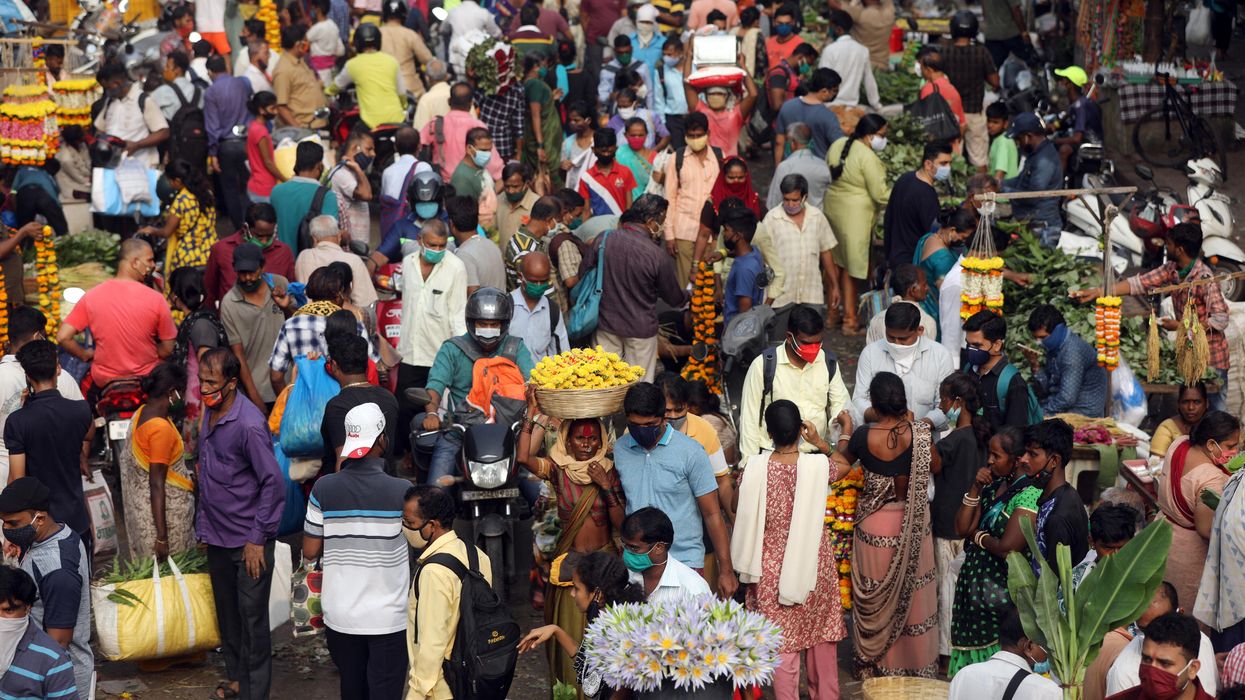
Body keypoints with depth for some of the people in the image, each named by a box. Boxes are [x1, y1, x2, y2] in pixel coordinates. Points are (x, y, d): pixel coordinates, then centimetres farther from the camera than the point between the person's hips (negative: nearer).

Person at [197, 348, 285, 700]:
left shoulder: (249, 425, -23)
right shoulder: (210, 411, 3)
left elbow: (273, 483, -21)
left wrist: (258, 539, -19)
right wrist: (204, 524, 16)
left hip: (248, 541, -8)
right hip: (217, 536, 8)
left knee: (252, 618, 1)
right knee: (227, 613, 19)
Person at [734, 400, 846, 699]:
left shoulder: (755, 468, -16)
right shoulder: (818, 466, -15)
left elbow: (743, 517, -5)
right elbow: (844, 467, 9)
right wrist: (820, 443, 13)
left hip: (772, 569, -1)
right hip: (814, 565, 1)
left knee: (783, 645, 8)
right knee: (821, 635, 22)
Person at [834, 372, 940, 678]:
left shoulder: (864, 435, -17)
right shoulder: (918, 433, -18)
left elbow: (842, 461, 4)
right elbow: (936, 467, 1)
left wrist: (846, 431, 20)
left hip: (874, 526, 0)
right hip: (912, 526, 0)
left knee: (874, 597, 17)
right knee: (912, 597, 16)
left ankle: (874, 663, 30)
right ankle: (916, 663, 28)